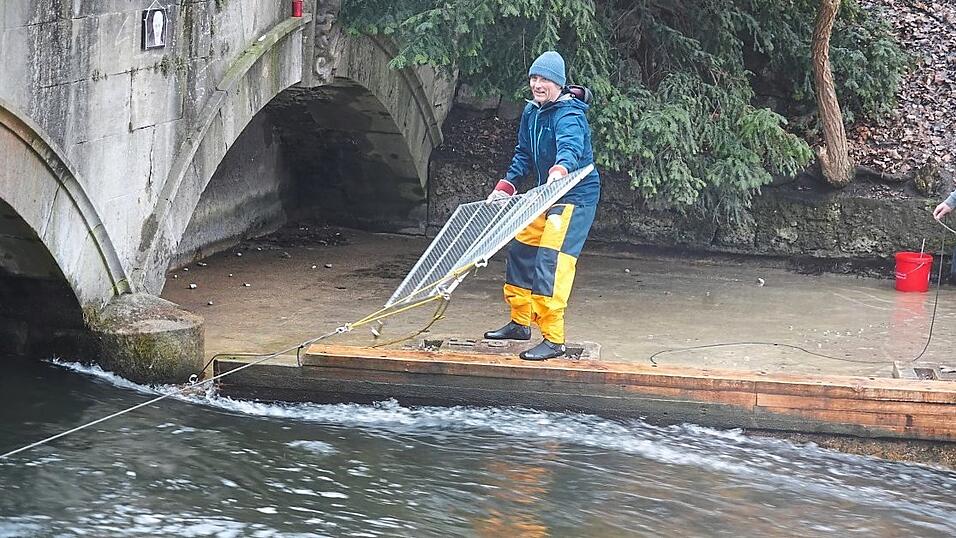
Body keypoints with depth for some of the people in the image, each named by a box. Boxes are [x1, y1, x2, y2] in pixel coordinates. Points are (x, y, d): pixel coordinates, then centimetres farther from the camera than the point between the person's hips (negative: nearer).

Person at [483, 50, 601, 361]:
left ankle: (554, 340, -19)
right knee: (520, 251, 15)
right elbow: (523, 155, 16)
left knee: (551, 260, -19)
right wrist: (506, 186, 5)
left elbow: (570, 144, -41)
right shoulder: (531, 112, 6)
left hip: (576, 197, -9)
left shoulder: (569, 114, -20)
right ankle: (520, 322, 31)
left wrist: (560, 169, -61)